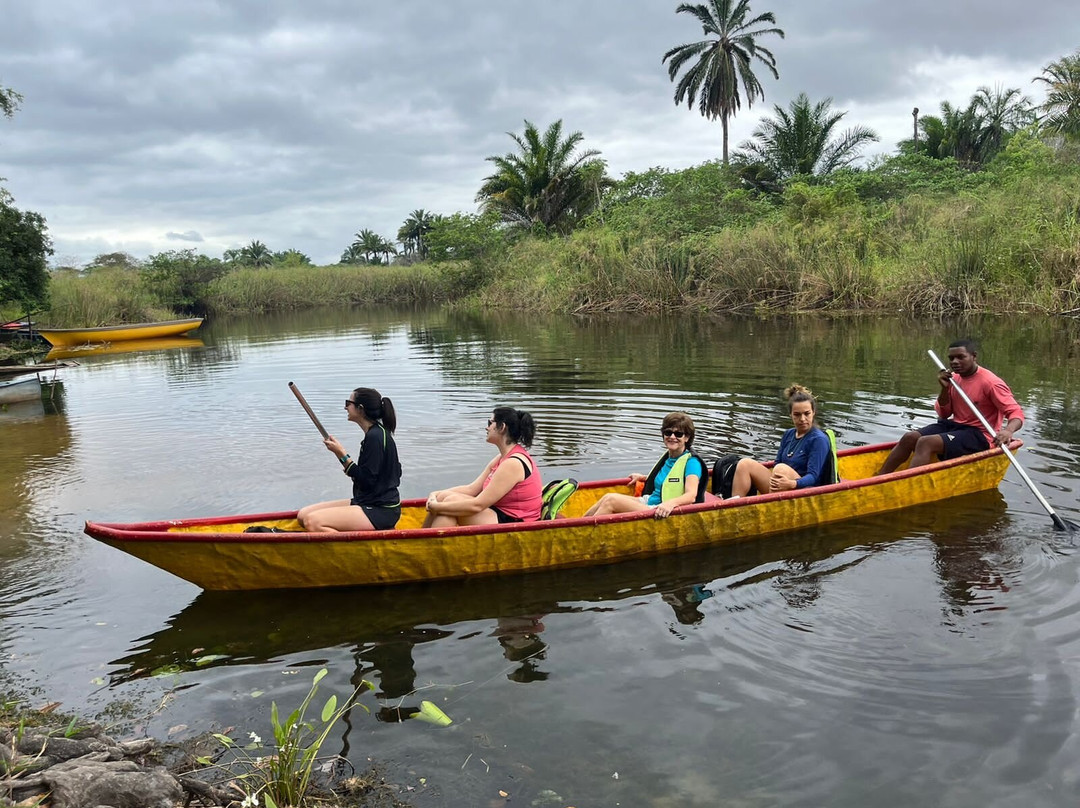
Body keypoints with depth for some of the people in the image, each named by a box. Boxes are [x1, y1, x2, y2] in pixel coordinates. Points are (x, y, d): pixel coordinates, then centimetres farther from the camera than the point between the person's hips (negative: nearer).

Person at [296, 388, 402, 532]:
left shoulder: (375, 436, -17)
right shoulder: (376, 432, 13)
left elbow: (366, 481, -20)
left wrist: (342, 454, -15)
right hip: (369, 503, 10)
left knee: (312, 522, -23)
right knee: (303, 515, 4)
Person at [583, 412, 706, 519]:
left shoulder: (691, 463, -12)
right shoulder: (668, 457, 14)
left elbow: (691, 496, -25)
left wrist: (671, 503, -43)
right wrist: (643, 478, 30)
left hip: (662, 515, -8)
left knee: (611, 500, -19)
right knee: (608, 498, -11)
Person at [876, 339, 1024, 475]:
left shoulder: (990, 382, -15)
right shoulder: (954, 378, 6)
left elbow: (1016, 413, -18)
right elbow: (943, 414, 12)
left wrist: (1008, 431, -40)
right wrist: (945, 388, -5)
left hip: (978, 435, -7)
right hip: (954, 425, 7)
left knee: (926, 442, -28)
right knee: (910, 437, -12)